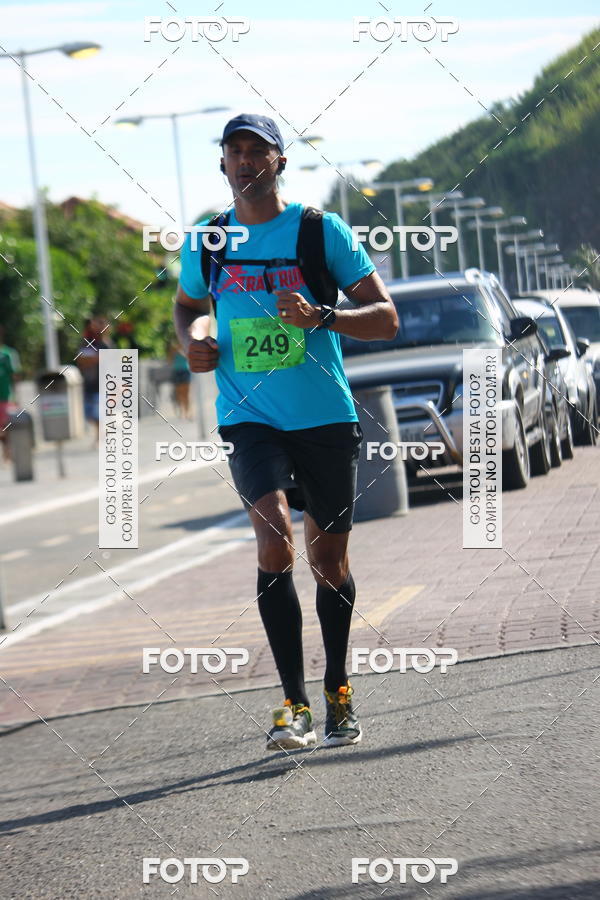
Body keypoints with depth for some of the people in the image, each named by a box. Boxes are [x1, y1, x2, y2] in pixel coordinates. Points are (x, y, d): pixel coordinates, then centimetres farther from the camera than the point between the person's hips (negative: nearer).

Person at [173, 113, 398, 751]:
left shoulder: (322, 230, -3)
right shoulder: (205, 243, 6)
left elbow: (385, 318, -5)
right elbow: (187, 304, 26)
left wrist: (319, 317, -22)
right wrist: (192, 341, 3)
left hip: (326, 418, 0)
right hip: (248, 418, 0)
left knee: (328, 561, 10)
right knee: (274, 541, -21)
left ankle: (337, 691, 33)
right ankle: (295, 705, -21)